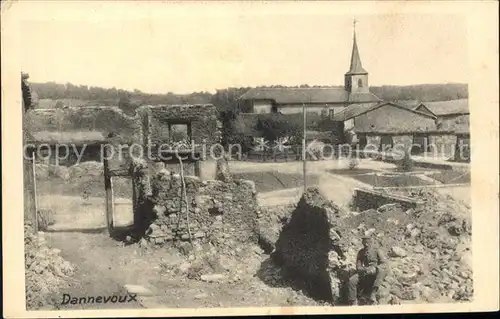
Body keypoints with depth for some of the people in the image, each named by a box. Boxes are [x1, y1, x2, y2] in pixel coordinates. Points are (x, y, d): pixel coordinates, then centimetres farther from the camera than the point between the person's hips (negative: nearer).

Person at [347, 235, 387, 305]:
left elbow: (383, 264, -3)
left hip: (375, 273, -3)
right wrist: (363, 269, -14)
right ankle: (353, 302, -17)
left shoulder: (377, 251, 5)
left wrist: (374, 268, -21)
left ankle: (373, 293, -43)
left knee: (381, 271, -38)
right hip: (363, 273, 3)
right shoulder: (361, 252, 14)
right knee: (352, 280, -24)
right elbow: (358, 266, 10)